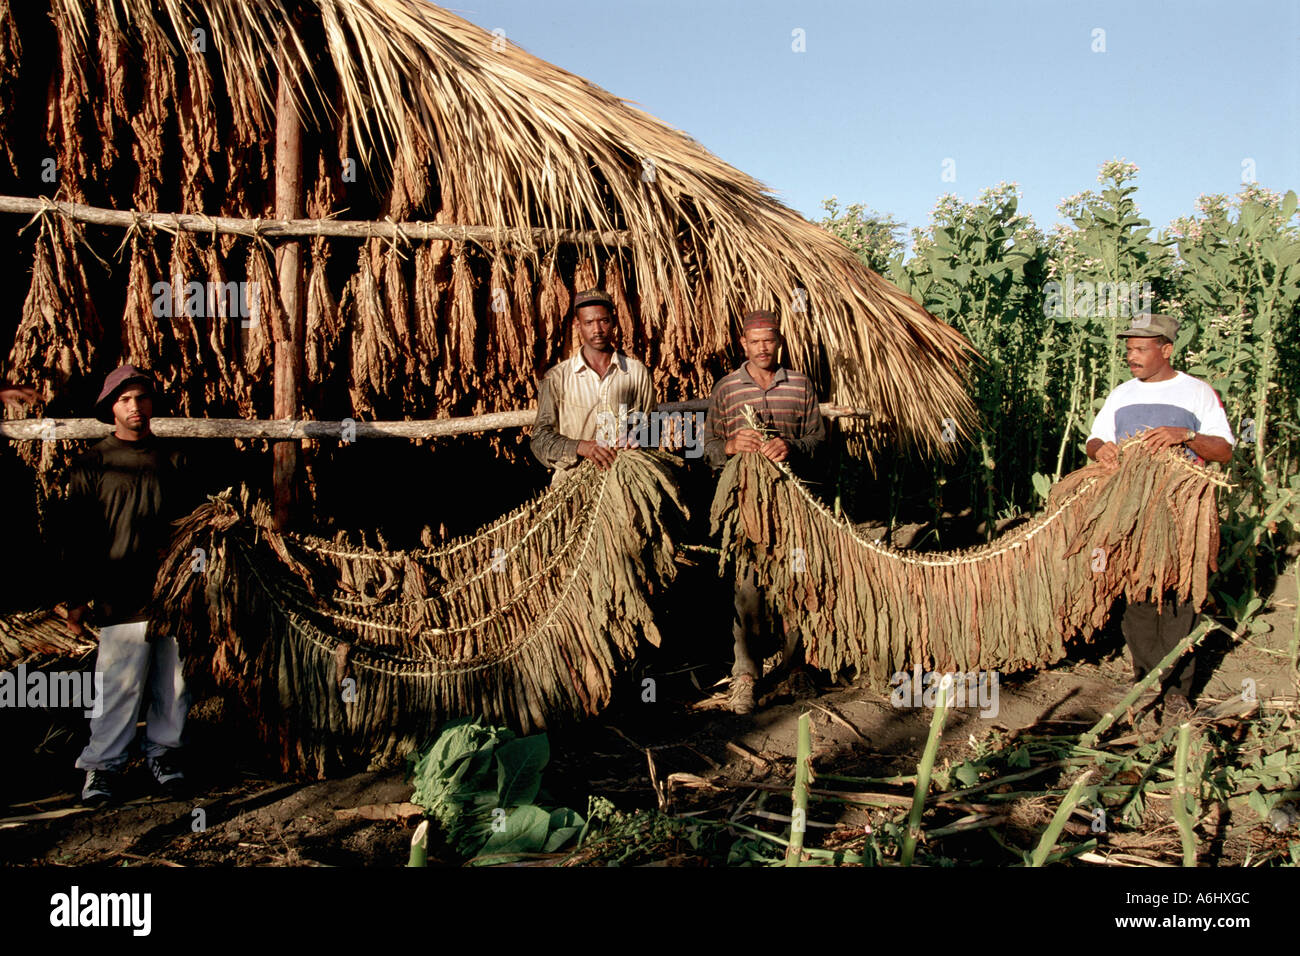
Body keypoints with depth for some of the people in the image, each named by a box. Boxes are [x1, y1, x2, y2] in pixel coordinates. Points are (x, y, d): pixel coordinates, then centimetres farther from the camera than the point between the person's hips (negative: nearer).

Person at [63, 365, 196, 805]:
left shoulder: (172, 460, 11)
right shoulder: (92, 466, 2)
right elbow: (78, 537, 2)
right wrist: (77, 599, 0)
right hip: (121, 596, -3)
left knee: (173, 679, 8)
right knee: (120, 684, -3)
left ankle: (164, 752, 23)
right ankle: (103, 766, 9)